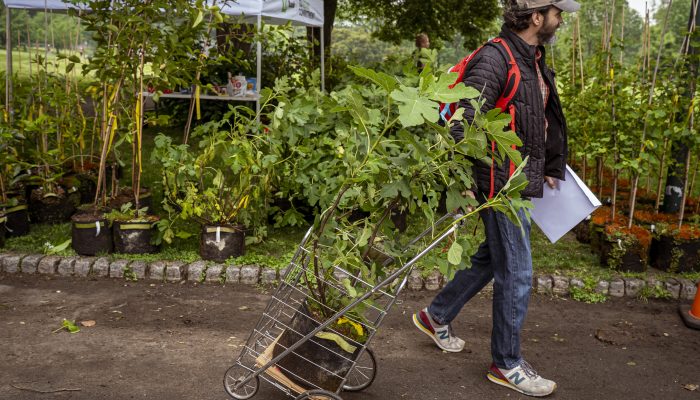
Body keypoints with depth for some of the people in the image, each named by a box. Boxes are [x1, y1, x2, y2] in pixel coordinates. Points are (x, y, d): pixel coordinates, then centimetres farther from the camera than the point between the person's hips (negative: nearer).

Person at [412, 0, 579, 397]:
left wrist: (545, 170, 24)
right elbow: (463, 126, -24)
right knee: (516, 274, -1)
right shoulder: (495, 59, -18)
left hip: (520, 182, 10)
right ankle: (507, 365, 16)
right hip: (501, 184, -10)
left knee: (492, 258, 20)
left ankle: (437, 316, 36)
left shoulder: (534, 60, 13)